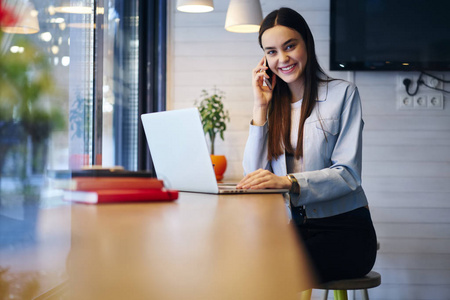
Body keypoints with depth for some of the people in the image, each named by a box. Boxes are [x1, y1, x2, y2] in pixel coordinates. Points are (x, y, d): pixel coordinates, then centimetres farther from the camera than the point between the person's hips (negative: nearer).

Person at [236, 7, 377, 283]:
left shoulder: (343, 93, 0)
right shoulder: (274, 104, 13)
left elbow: (348, 174, -11)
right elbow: (254, 175, 2)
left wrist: (289, 182, -28)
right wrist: (260, 108, -2)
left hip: (344, 231, -4)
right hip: (292, 227, 4)